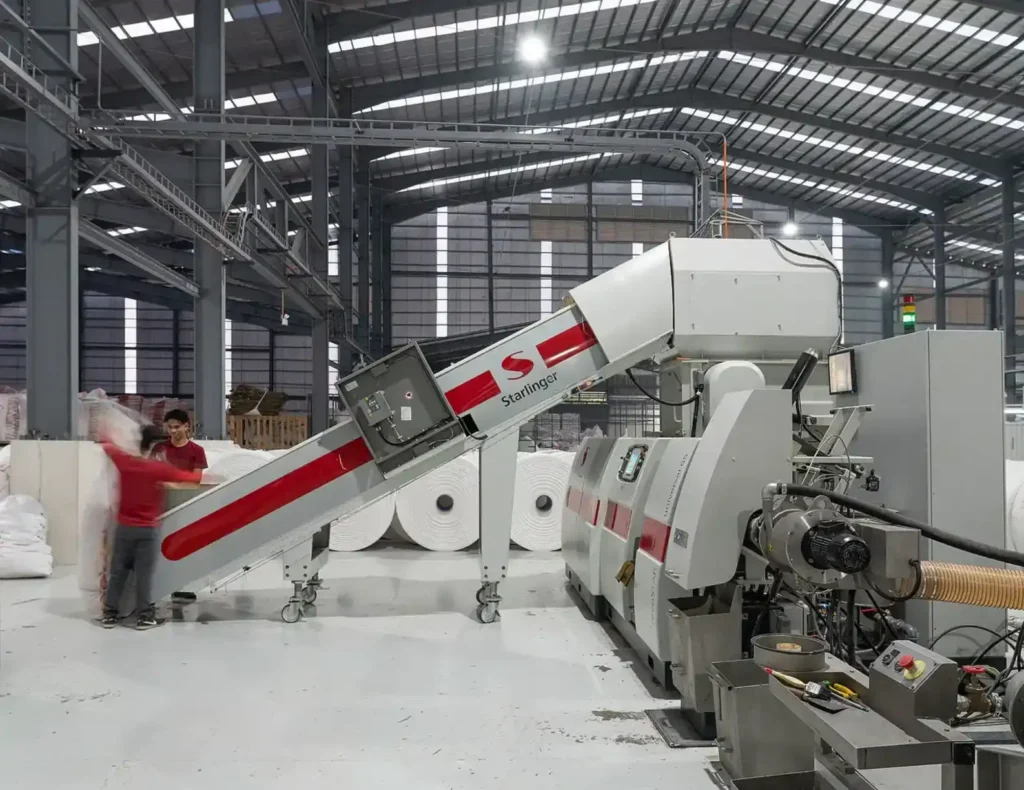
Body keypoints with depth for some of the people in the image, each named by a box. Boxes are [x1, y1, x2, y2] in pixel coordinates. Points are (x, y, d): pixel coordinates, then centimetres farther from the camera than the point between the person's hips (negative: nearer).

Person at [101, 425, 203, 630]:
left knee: (118, 572, 12)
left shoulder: (124, 461, -3)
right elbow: (191, 477, -11)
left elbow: (107, 447, 17)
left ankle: (109, 614, 18)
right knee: (144, 574, 1)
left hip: (124, 527, 4)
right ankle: (144, 616, 6)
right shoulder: (160, 469, -13)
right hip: (147, 529, -4)